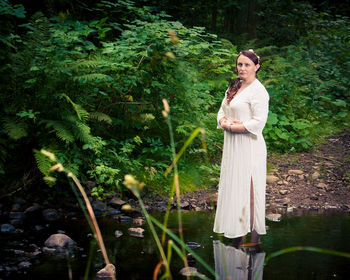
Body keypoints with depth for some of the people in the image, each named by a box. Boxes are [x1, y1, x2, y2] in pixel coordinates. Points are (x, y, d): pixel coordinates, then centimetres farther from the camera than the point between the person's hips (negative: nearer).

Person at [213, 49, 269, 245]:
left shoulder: (258, 90, -11)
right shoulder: (234, 87, 15)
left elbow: (259, 122, -18)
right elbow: (222, 111, 18)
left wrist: (232, 126, -13)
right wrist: (225, 122, -4)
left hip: (249, 146, -8)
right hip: (232, 146, 8)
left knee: (249, 188, -6)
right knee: (233, 187, 9)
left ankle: (253, 235, 0)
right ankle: (236, 231, 16)